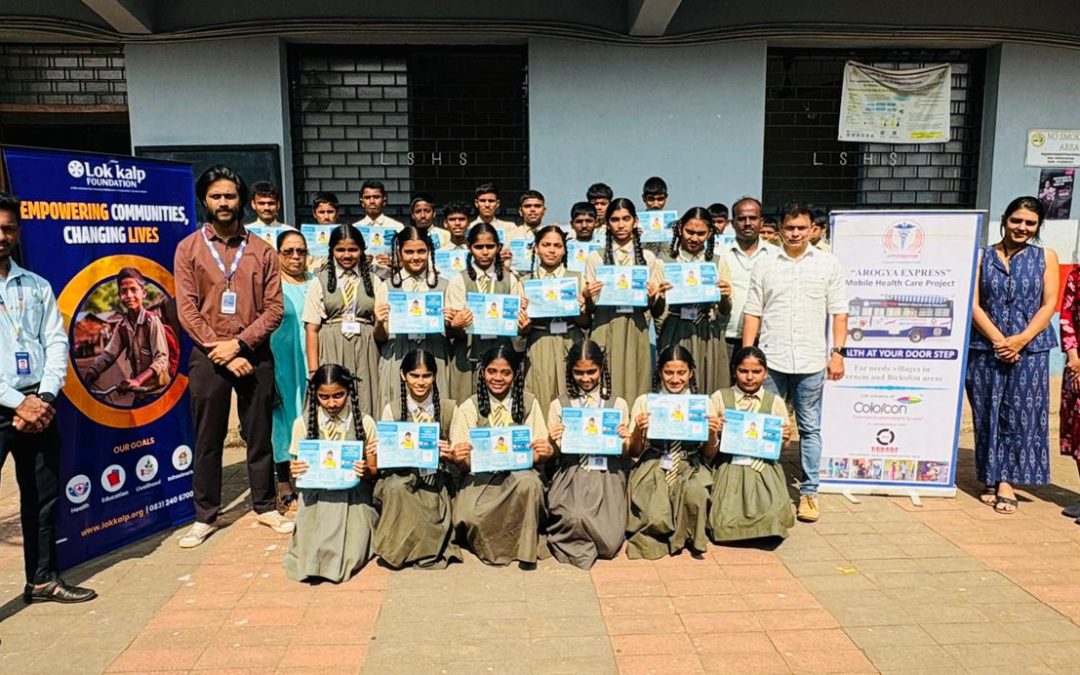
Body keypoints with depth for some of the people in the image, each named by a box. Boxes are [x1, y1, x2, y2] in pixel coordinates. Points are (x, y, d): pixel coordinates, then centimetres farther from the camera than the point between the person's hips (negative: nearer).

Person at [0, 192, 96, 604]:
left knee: (43, 497, 13)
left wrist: (44, 397, -7)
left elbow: (57, 342, 7)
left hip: (39, 407, 4)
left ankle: (43, 580, 27)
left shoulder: (37, 287, 10)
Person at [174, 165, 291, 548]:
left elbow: (274, 308, -2)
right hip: (207, 355, 0)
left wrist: (238, 344, -12)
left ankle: (266, 507, 23)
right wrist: (222, 352, -11)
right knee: (207, 440, 8)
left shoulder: (261, 251, 4)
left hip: (254, 355, 1)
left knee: (259, 435, 9)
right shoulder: (188, 248, 3)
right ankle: (205, 517, 20)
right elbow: (187, 311, -4)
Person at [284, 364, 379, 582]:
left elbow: (374, 471, 5)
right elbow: (297, 465, 10)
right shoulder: (303, 423, 4)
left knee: (350, 552, -19)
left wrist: (366, 471, -19)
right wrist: (295, 470, -14)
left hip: (353, 498, -1)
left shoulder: (364, 422, 1)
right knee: (309, 552, -18)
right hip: (315, 498, 1)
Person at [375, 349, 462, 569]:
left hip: (436, 479, 0)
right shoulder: (392, 409, 3)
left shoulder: (449, 408, 3)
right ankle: (397, 547, -9)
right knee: (395, 487, -32)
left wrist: (451, 456, -20)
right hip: (401, 476, 0)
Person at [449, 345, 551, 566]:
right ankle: (491, 548, 4)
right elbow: (462, 462, 0)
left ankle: (525, 550, -14)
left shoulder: (529, 404, 6)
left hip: (519, 471, 0)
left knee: (529, 483, -35)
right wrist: (460, 458, -24)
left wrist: (545, 453, -23)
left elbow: (539, 456, 2)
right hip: (481, 475, 0)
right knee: (468, 517, -29)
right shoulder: (469, 407, 5)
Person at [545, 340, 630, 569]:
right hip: (571, 474, -1)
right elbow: (553, 454, 8)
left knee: (610, 542, -17)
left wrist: (626, 442, -12)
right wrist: (553, 443, -15)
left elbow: (625, 455, 10)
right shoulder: (558, 405, 9)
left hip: (606, 475, 1)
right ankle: (579, 547, 2)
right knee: (574, 518, -31)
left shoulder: (618, 404, 11)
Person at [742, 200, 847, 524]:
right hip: (771, 360, 1)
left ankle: (809, 492, 16)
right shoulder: (764, 266, 6)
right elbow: (752, 314, 5)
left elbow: (839, 312, 6)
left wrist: (838, 352, -4)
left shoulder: (828, 264, 6)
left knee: (810, 428, 7)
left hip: (811, 362, 0)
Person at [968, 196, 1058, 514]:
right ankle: (991, 481, 14)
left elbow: (1049, 304, 1)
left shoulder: (1046, 257, 8)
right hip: (986, 347, 0)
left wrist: (1020, 340, -12)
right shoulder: (982, 256, 7)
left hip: (1030, 349, 0)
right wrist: (998, 339, -12)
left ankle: (1007, 482, 5)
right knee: (987, 415, 4)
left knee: (1020, 416, -3)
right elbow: (973, 304, 0)